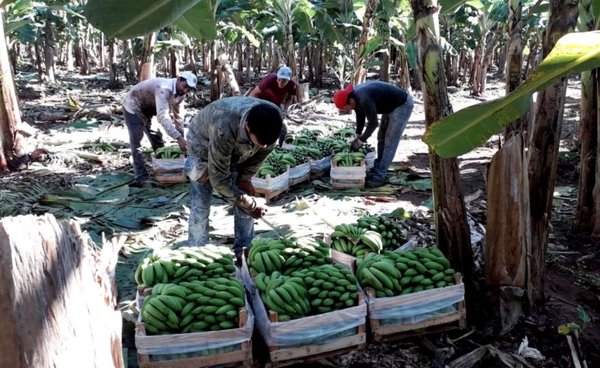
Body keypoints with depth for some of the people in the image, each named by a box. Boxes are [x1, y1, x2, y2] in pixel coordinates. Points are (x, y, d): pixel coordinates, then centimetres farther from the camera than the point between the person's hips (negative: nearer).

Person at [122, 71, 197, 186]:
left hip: (147, 108, 9)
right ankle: (141, 177, -10)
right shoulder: (164, 88, -38)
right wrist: (178, 137, -53)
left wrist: (181, 137, -2)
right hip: (133, 106, -9)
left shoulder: (180, 93, -9)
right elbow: (162, 117, -47)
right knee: (136, 140, -13)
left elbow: (177, 115, 2)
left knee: (157, 138, 12)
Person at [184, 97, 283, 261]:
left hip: (238, 152, 4)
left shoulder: (270, 123, -31)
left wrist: (245, 178, -12)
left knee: (245, 198, 0)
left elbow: (261, 152, -7)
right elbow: (219, 179, -36)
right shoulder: (224, 130, -46)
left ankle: (244, 251, 14)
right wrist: (250, 205, -29)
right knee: (201, 204, -7)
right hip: (204, 145, -4)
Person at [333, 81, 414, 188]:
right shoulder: (354, 96, -5)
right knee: (381, 138, 14)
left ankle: (379, 177, -7)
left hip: (402, 105, -10)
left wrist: (361, 140, -15)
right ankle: (378, 170, 22)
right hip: (391, 106, 10)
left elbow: (373, 123, -27)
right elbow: (360, 116, 10)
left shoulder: (364, 99, -33)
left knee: (390, 143, -9)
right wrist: (357, 136, 6)